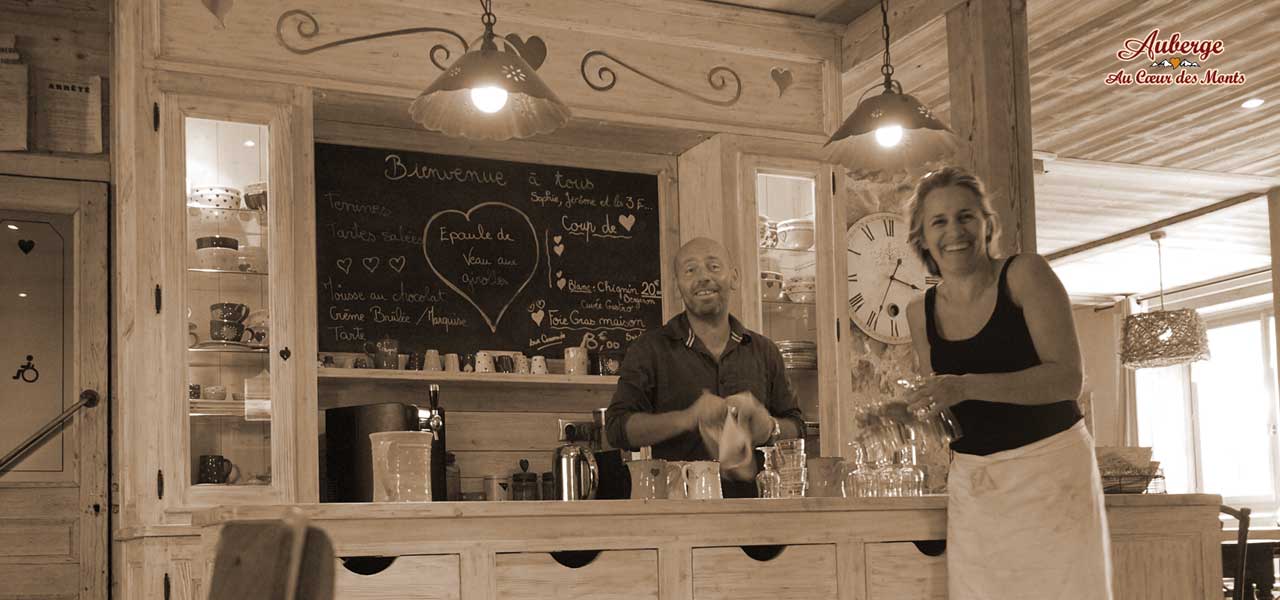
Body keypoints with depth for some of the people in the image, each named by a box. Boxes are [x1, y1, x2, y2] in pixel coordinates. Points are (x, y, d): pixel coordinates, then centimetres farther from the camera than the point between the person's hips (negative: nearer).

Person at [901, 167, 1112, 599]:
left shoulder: (1025, 275, -8)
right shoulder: (922, 311, 6)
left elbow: (1066, 378, -17)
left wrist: (968, 387, -26)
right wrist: (904, 412, -3)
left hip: (1050, 466, -4)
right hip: (973, 480, 4)